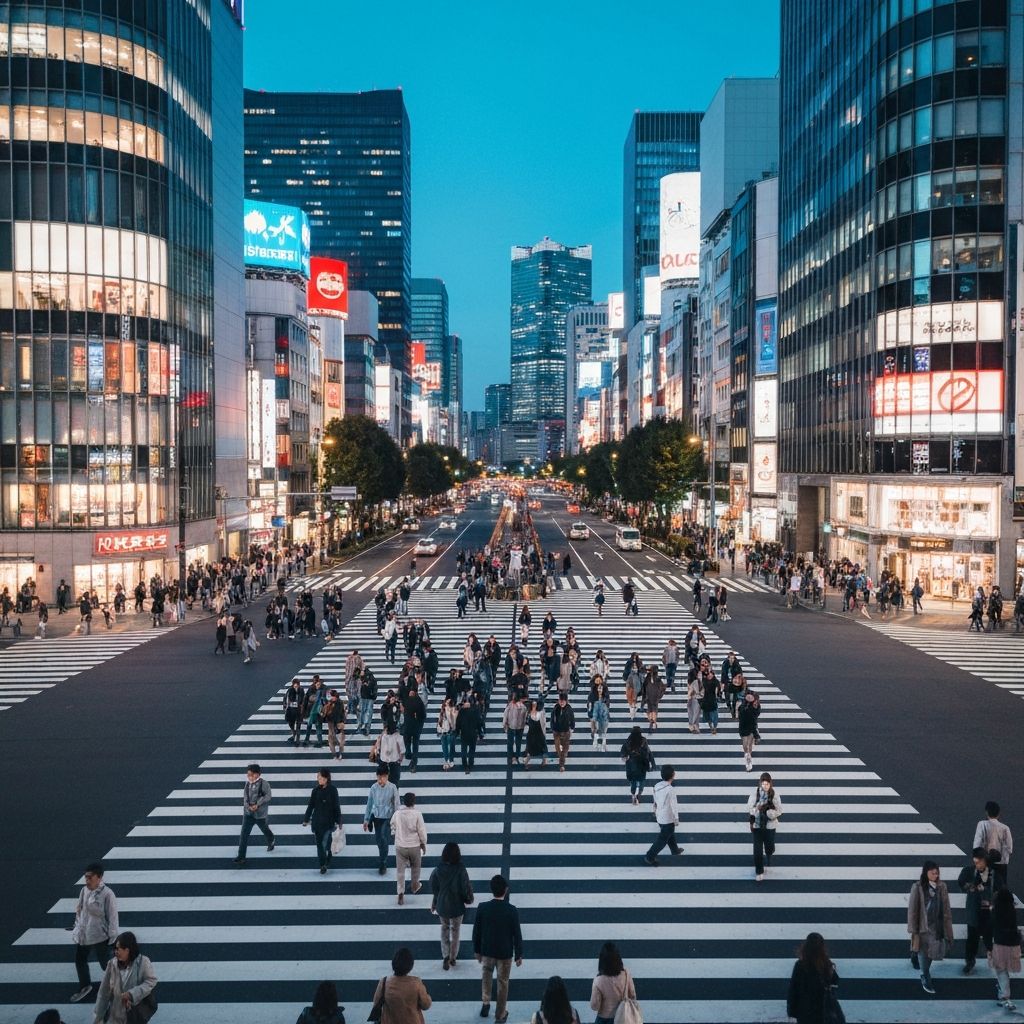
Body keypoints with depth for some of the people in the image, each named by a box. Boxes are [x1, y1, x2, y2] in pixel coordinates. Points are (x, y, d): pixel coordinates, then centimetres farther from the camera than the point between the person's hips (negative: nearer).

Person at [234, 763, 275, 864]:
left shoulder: (264, 784, -16)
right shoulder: (247, 783, -2)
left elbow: (268, 796, -17)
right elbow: (245, 796, 2)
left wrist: (257, 805, -25)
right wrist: (248, 806, -16)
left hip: (260, 813, -3)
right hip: (248, 812, 3)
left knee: (265, 830, 20)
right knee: (244, 834, -7)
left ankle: (271, 842, 54)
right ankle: (241, 857, -3)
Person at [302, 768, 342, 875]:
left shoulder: (332, 789, -6)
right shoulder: (316, 790, 4)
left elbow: (337, 806, -4)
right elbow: (310, 805, 9)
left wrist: (338, 821, -6)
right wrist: (306, 819, 9)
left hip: (328, 821, -4)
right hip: (317, 821, 4)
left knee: (325, 843, -8)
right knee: (319, 843, 5)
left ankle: (325, 864, 7)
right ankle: (322, 865, 15)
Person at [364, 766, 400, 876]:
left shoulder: (392, 788, -13)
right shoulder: (374, 787, -6)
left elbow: (396, 805, -5)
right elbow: (369, 803, 3)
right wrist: (366, 820, 5)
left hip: (388, 818, -3)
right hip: (376, 817, 3)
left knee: (384, 841, -11)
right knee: (379, 842, 11)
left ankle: (382, 864, 2)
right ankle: (383, 863, 29)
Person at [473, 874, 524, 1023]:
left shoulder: (482, 908, -17)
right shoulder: (512, 910, -22)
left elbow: (476, 931, -6)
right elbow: (517, 934, -12)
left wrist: (477, 950, 10)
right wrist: (519, 955, 1)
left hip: (487, 950, 2)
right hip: (505, 952, -2)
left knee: (486, 976, 30)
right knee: (502, 983, 15)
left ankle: (486, 1004, 35)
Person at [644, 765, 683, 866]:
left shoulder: (657, 786, -7)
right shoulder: (670, 790, -30)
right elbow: (674, 806, -22)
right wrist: (677, 819, -8)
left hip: (660, 817, 8)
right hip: (668, 819, -8)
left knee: (670, 834, 28)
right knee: (662, 839, 7)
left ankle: (675, 850, 48)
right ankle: (650, 857, 12)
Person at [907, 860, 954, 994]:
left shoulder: (941, 886, -1)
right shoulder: (918, 887, -13)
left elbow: (946, 908, 6)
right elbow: (912, 909, -9)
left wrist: (948, 927, 6)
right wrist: (913, 930, -8)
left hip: (937, 927, 4)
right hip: (923, 927, -4)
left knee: (931, 953, 13)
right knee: (924, 954, 3)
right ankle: (926, 980, 19)